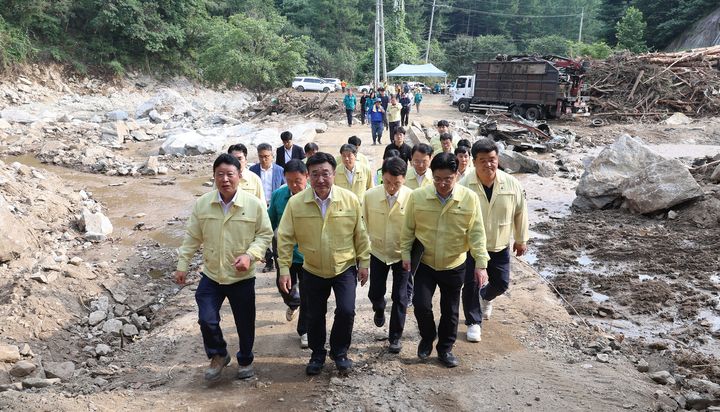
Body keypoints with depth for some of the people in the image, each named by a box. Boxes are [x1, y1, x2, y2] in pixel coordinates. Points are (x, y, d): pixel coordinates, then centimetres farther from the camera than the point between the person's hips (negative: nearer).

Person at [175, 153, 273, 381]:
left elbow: (265, 234, -3)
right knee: (207, 320, -7)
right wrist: (182, 265, 5)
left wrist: (250, 255, -18)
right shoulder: (202, 204, -4)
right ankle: (218, 356, 23)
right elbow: (192, 238, 4)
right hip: (211, 275, 1)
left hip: (242, 277, -1)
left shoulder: (254, 204, -11)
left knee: (245, 324, 11)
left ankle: (245, 361, 38)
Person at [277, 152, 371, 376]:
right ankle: (318, 354, 37)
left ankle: (339, 352, 17)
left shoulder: (350, 199, -13)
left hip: (345, 267, -1)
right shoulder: (296, 202, -14)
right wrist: (284, 268, -9)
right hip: (313, 271, 1)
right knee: (315, 316, 12)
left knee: (346, 311, -10)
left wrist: (364, 263, 0)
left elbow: (360, 234, -3)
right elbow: (285, 237, -8)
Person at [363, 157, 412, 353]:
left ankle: (395, 337, 24)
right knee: (375, 293, 12)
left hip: (402, 255, -2)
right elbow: (364, 223, -1)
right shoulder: (370, 195, -15)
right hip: (377, 252, 2)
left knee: (400, 297, 5)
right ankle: (379, 309, 49)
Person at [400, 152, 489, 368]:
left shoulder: (470, 198, -13)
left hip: (454, 266, 1)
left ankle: (445, 349, 34)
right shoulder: (417, 196, -12)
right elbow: (408, 229, -1)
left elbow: (477, 233, -9)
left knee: (450, 311, 12)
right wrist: (406, 254, -3)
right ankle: (427, 338, 22)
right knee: (421, 304, -9)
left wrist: (481, 263, -13)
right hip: (424, 263, 0)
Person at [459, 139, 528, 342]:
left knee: (501, 283, 12)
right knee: (471, 284, 5)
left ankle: (485, 297, 47)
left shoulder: (512, 184, -11)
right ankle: (474, 322, 25)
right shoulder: (464, 186, -18)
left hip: (499, 246, 2)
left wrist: (521, 239, 8)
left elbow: (520, 212, 2)